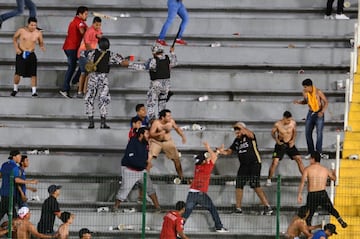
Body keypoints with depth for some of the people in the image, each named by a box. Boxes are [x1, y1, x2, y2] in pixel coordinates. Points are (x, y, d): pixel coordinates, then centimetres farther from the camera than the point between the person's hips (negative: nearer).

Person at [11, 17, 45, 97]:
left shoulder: (38, 33, -5)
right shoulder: (21, 30, -8)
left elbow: (41, 42, 9)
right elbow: (14, 38, 8)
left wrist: (42, 47, -14)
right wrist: (16, 48, -5)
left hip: (31, 54, 1)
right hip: (21, 54, -1)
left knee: (33, 73, -7)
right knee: (18, 73, -3)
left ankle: (34, 91, 0)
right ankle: (15, 89, 19)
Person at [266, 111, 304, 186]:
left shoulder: (293, 123, -13)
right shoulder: (277, 124, -18)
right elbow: (273, 133, -1)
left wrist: (293, 140, -8)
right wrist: (277, 141, -15)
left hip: (290, 144, 2)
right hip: (281, 144, -2)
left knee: (299, 159, -7)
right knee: (275, 162, -11)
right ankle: (269, 179, 5)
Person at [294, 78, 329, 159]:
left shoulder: (318, 92, -20)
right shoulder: (304, 92, -5)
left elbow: (326, 102, -14)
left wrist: (322, 111, -27)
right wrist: (298, 102, -6)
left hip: (319, 114, -5)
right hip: (310, 113, 5)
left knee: (319, 133, -9)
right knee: (308, 133, 3)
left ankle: (319, 152, -2)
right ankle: (310, 152, 13)